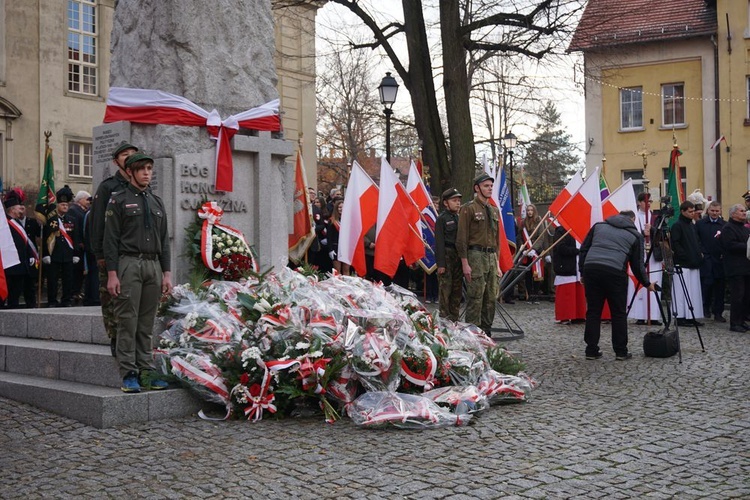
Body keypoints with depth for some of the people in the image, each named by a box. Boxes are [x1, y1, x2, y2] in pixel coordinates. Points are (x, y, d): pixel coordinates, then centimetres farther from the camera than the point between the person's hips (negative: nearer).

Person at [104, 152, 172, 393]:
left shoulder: (157, 202, 18)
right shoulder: (118, 200, 2)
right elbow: (110, 239, -4)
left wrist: (167, 273, 10)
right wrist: (112, 274, -11)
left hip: (154, 265, 5)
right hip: (129, 264, -5)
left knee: (147, 323, 7)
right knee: (128, 321, -6)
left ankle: (146, 373, 11)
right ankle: (129, 375, -2)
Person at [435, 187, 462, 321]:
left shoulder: (459, 217, 15)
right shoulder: (442, 218, -6)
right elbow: (439, 241, -11)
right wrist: (440, 263, -16)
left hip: (458, 256, 7)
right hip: (447, 255, -7)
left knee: (457, 289, 10)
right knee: (445, 289, -6)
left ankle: (454, 318, 17)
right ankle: (444, 318, -1)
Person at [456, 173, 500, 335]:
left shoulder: (494, 210, 17)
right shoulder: (469, 208, -5)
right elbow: (462, 238, -10)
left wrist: (496, 260, 16)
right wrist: (465, 263, -15)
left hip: (491, 257, 7)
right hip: (476, 256, -7)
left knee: (491, 297, 8)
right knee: (475, 298, -7)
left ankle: (486, 332, 17)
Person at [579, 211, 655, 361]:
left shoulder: (599, 226, 22)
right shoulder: (635, 235, 15)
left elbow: (583, 250, 17)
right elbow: (637, 264, 14)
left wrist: (583, 272, 21)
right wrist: (647, 283, 27)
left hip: (591, 268, 3)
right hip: (615, 273, -3)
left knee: (593, 311, 10)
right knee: (619, 313, 9)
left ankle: (591, 350, 12)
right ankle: (621, 352, 13)